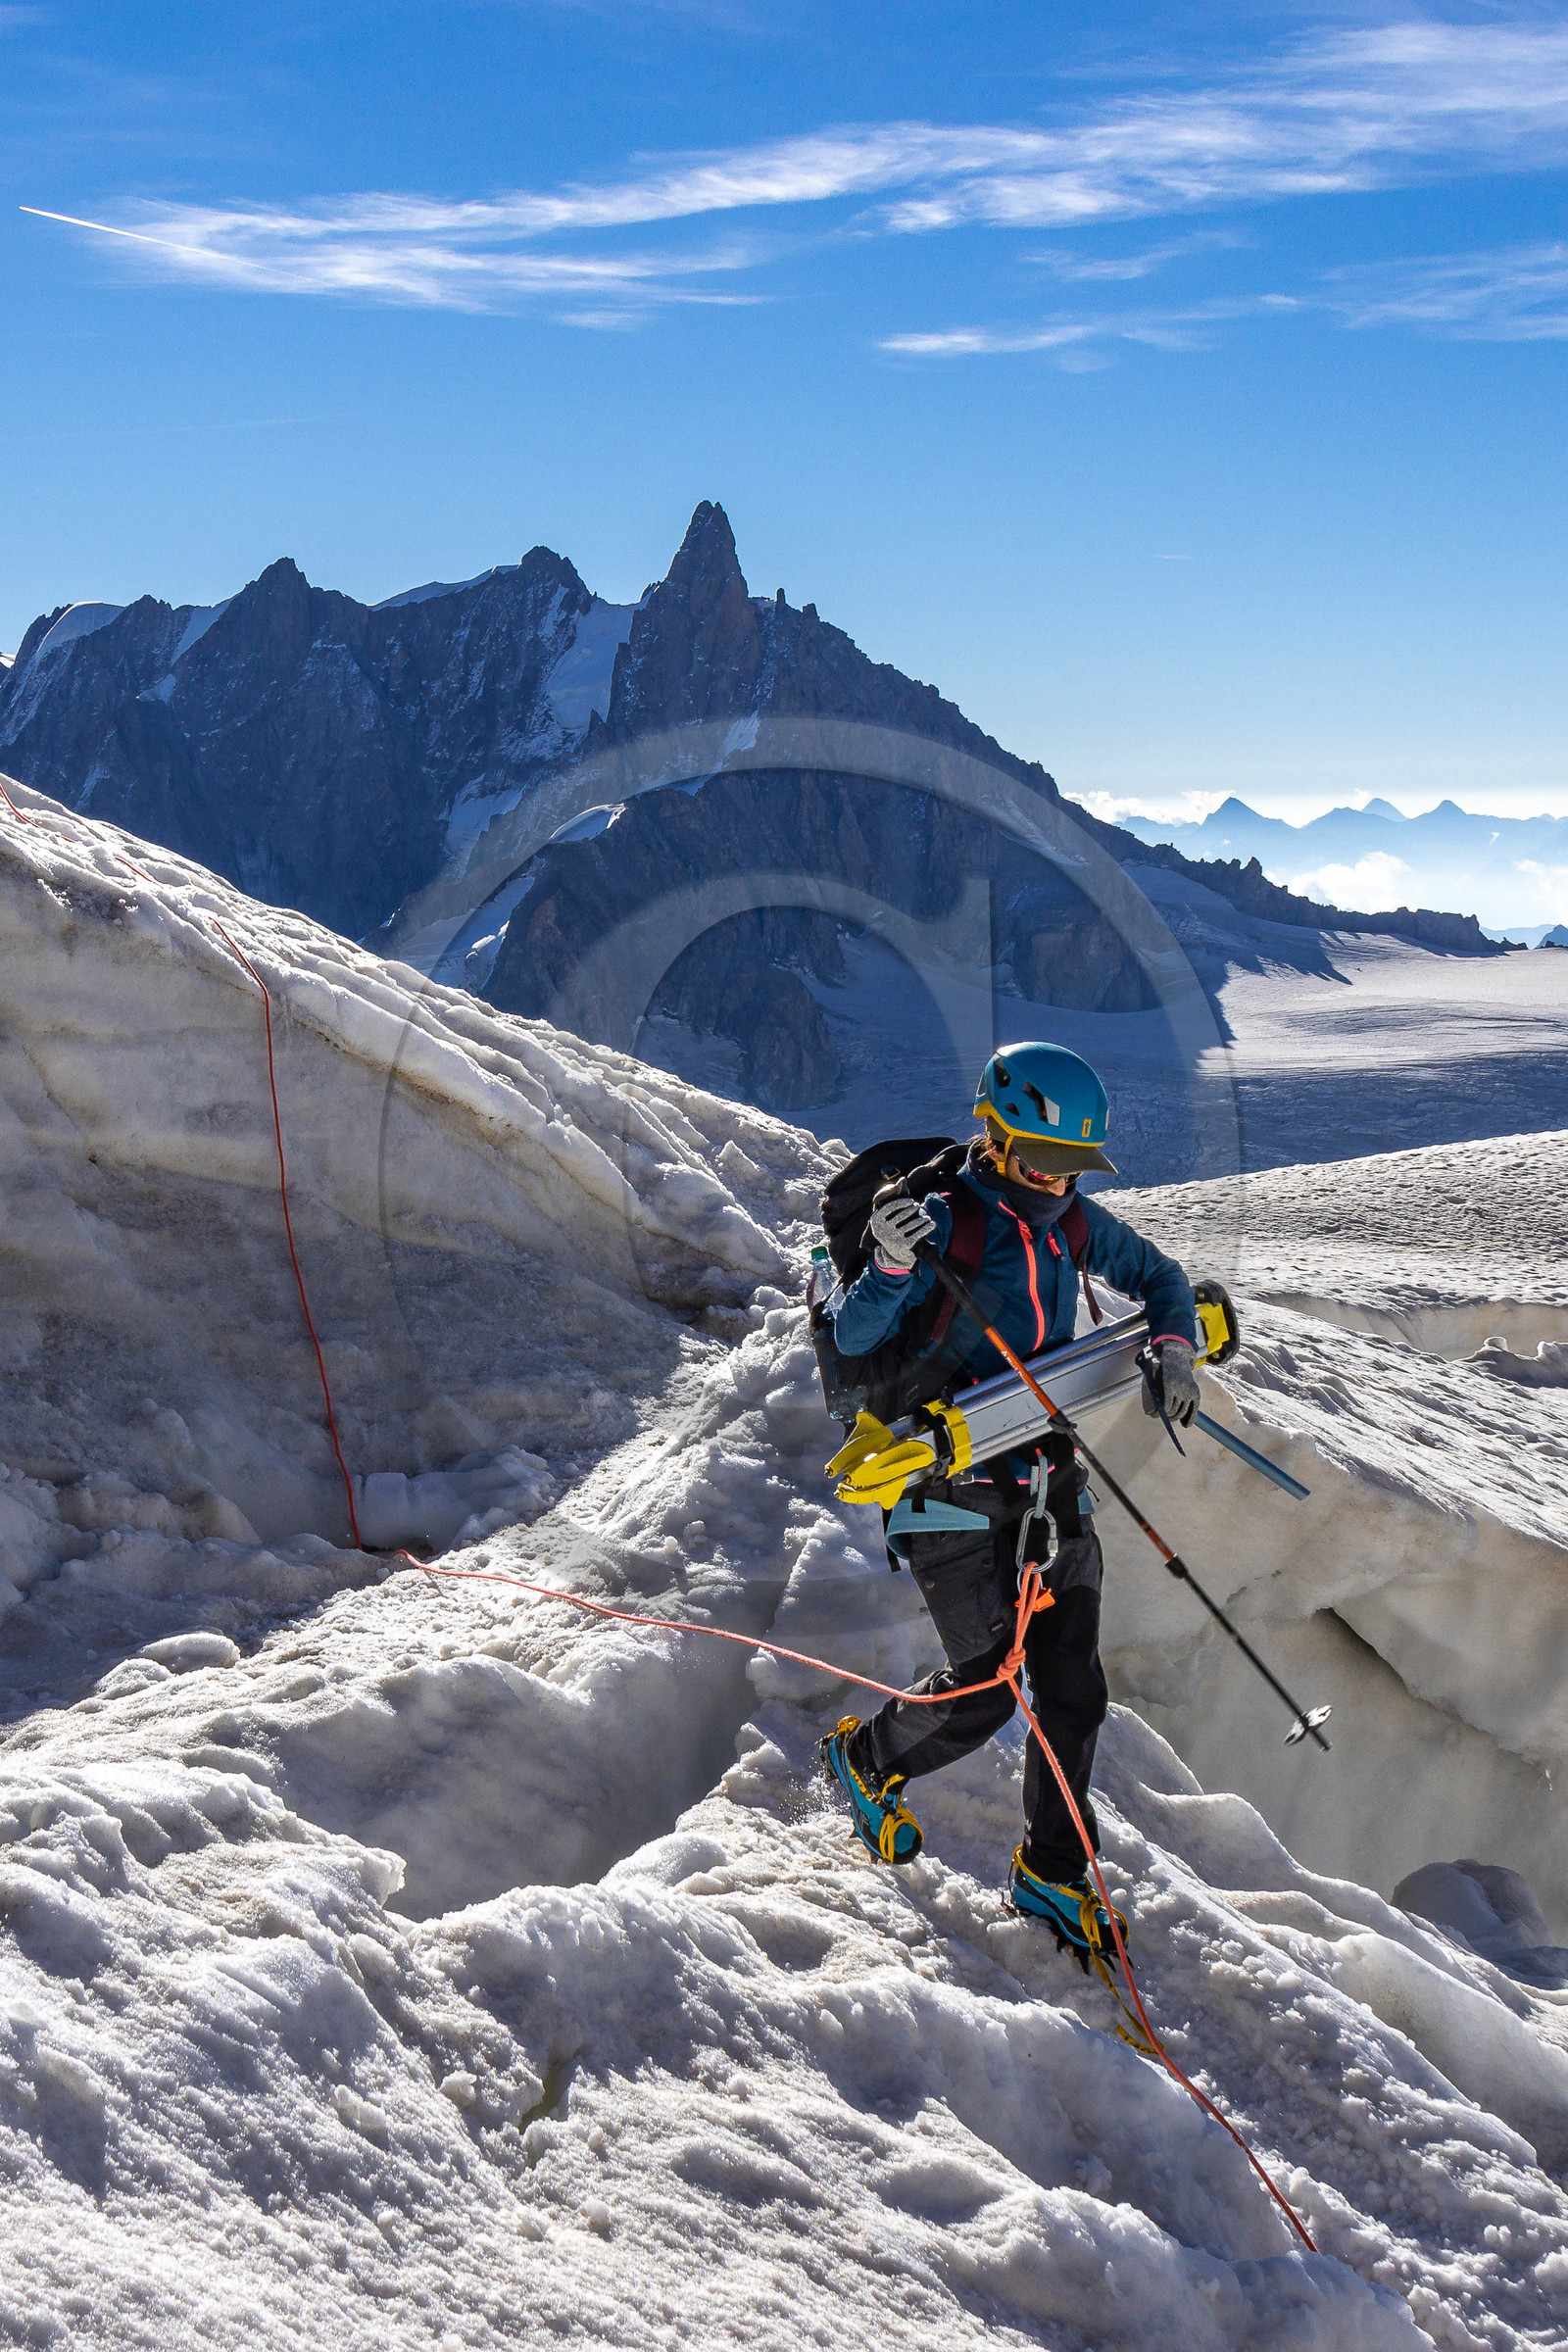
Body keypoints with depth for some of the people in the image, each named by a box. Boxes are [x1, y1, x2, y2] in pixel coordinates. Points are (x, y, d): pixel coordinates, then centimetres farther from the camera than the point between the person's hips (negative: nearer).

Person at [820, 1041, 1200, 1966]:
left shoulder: (1075, 1222, 3)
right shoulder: (944, 1221, -15)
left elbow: (1160, 1277, 19)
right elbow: (855, 1338, -19)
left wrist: (1171, 1346, -1)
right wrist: (893, 1268, -37)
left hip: (1054, 1487, 6)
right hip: (957, 1498, -6)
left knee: (1074, 1692, 7)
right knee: (987, 1689, -5)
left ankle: (1053, 1872, 25)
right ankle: (868, 1759, 26)